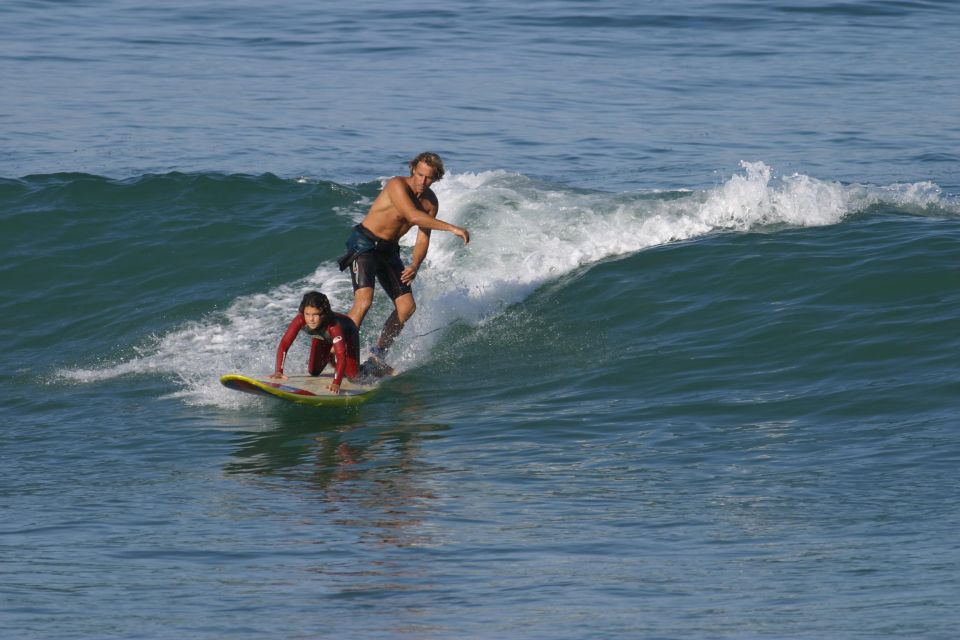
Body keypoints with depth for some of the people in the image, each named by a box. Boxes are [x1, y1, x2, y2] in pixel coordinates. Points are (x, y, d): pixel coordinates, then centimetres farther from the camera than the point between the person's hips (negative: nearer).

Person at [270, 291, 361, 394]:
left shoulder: (333, 326, -49)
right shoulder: (300, 320, -41)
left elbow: (341, 356, -55)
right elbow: (284, 344, -37)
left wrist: (336, 383, -67)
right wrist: (278, 371, -48)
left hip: (346, 332, -3)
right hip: (321, 337, 3)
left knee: (352, 376, -9)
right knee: (313, 372, 1)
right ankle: (328, 356, 34)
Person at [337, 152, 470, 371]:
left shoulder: (430, 202, 0)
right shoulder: (398, 185, -22)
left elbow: (423, 239, 1)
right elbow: (414, 216, -35)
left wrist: (414, 266, -18)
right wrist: (452, 228, -38)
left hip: (388, 251, 7)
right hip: (364, 244, -7)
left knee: (407, 307, 2)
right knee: (364, 301, -25)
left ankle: (378, 355, 17)